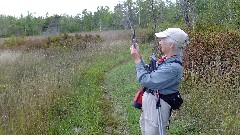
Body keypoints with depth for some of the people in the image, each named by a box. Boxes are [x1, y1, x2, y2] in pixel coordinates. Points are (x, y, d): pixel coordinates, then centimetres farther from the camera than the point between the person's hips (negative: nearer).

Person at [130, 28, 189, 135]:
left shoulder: (173, 67, -28)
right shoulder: (166, 60, 3)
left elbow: (146, 80, -29)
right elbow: (149, 73, 11)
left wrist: (137, 60, -20)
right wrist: (139, 56, 4)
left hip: (157, 106, -10)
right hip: (149, 102, 10)